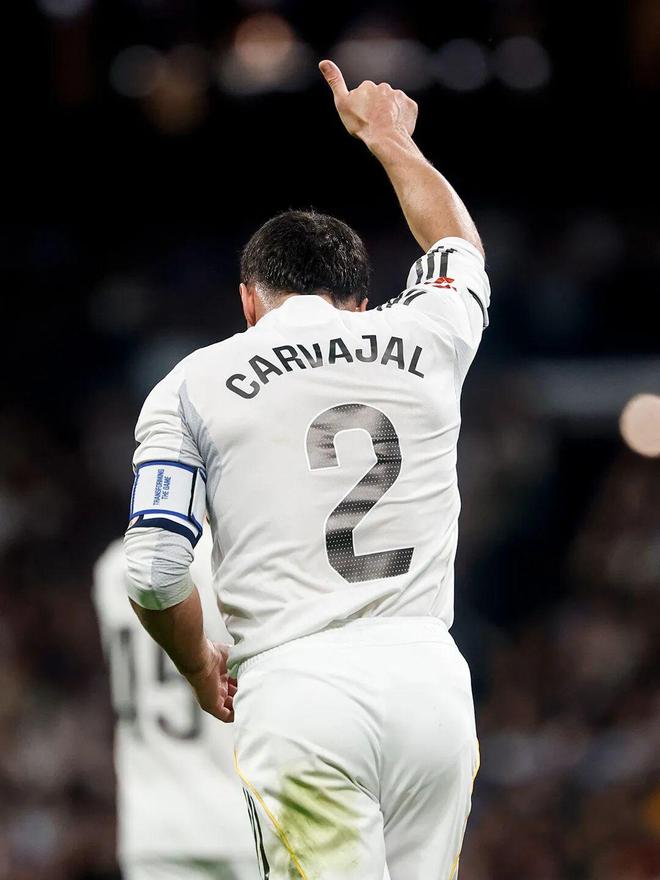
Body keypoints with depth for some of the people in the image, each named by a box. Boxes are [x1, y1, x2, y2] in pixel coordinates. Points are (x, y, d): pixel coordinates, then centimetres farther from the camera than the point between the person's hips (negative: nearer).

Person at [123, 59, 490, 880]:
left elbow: (152, 573, 0)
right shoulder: (425, 341, 16)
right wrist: (387, 136, 55)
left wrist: (200, 667, 20)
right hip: (431, 678, 3)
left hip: (297, 689, -3)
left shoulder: (191, 386, 8)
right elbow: (460, 249, 41)